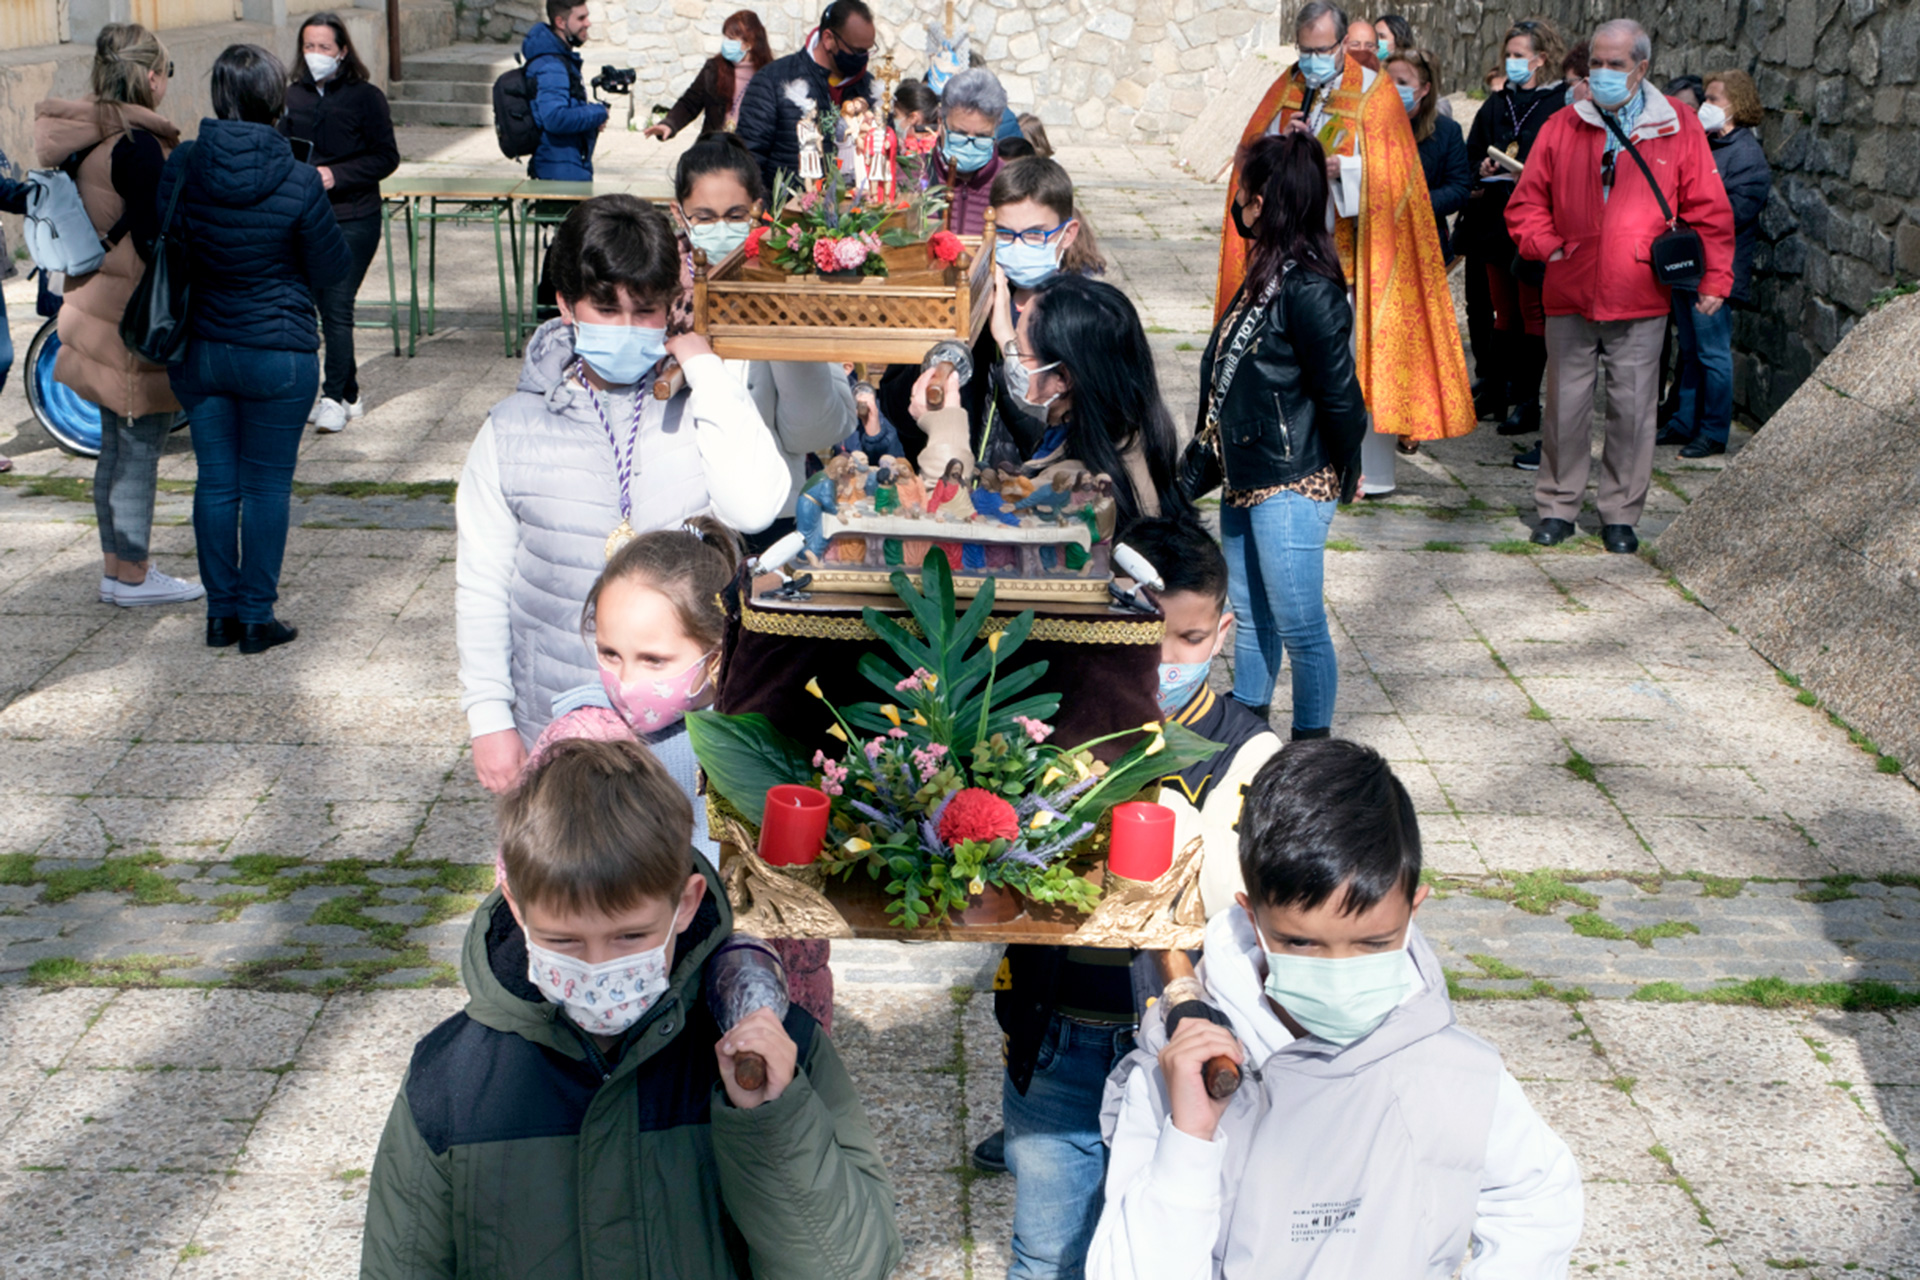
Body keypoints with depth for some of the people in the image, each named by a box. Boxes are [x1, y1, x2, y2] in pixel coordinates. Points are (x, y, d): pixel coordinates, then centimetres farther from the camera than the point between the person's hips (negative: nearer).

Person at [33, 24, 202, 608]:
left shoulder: (89, 138, 8)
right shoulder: (136, 144, -20)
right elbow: (154, 240, -20)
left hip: (101, 309, 9)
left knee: (117, 447, 16)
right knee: (139, 448, 0)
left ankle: (117, 568, 25)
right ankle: (132, 576, 8)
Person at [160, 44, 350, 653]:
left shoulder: (179, 168, -5)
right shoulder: (298, 182, -16)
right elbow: (331, 268, -5)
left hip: (199, 348, 4)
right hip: (277, 353, -3)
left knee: (216, 481, 12)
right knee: (268, 486, 6)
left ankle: (221, 613, 19)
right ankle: (257, 618, 11)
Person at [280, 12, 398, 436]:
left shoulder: (365, 96, -3)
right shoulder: (294, 95, 7)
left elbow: (387, 157, -4)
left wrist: (336, 175, -16)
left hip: (353, 218, -4)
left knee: (336, 308, -6)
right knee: (321, 304, 7)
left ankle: (334, 397, 4)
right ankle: (349, 393, 21)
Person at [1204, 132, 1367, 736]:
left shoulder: (1308, 289, -21)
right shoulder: (1264, 272, 8)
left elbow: (1339, 393, -18)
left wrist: (1344, 472, -7)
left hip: (1291, 487, -9)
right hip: (1246, 479, 9)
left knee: (1299, 625, 2)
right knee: (1249, 615, 20)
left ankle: (1312, 747, 16)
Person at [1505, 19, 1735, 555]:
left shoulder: (1678, 129, 3)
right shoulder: (1561, 129, 6)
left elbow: (1709, 209, 5)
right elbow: (1527, 203, 12)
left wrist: (1714, 279, 0)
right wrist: (1548, 246, -5)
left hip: (1640, 302, -1)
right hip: (1570, 296, 1)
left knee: (1632, 409, 2)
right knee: (1566, 405, 6)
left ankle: (1620, 513, 15)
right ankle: (1557, 507, 19)